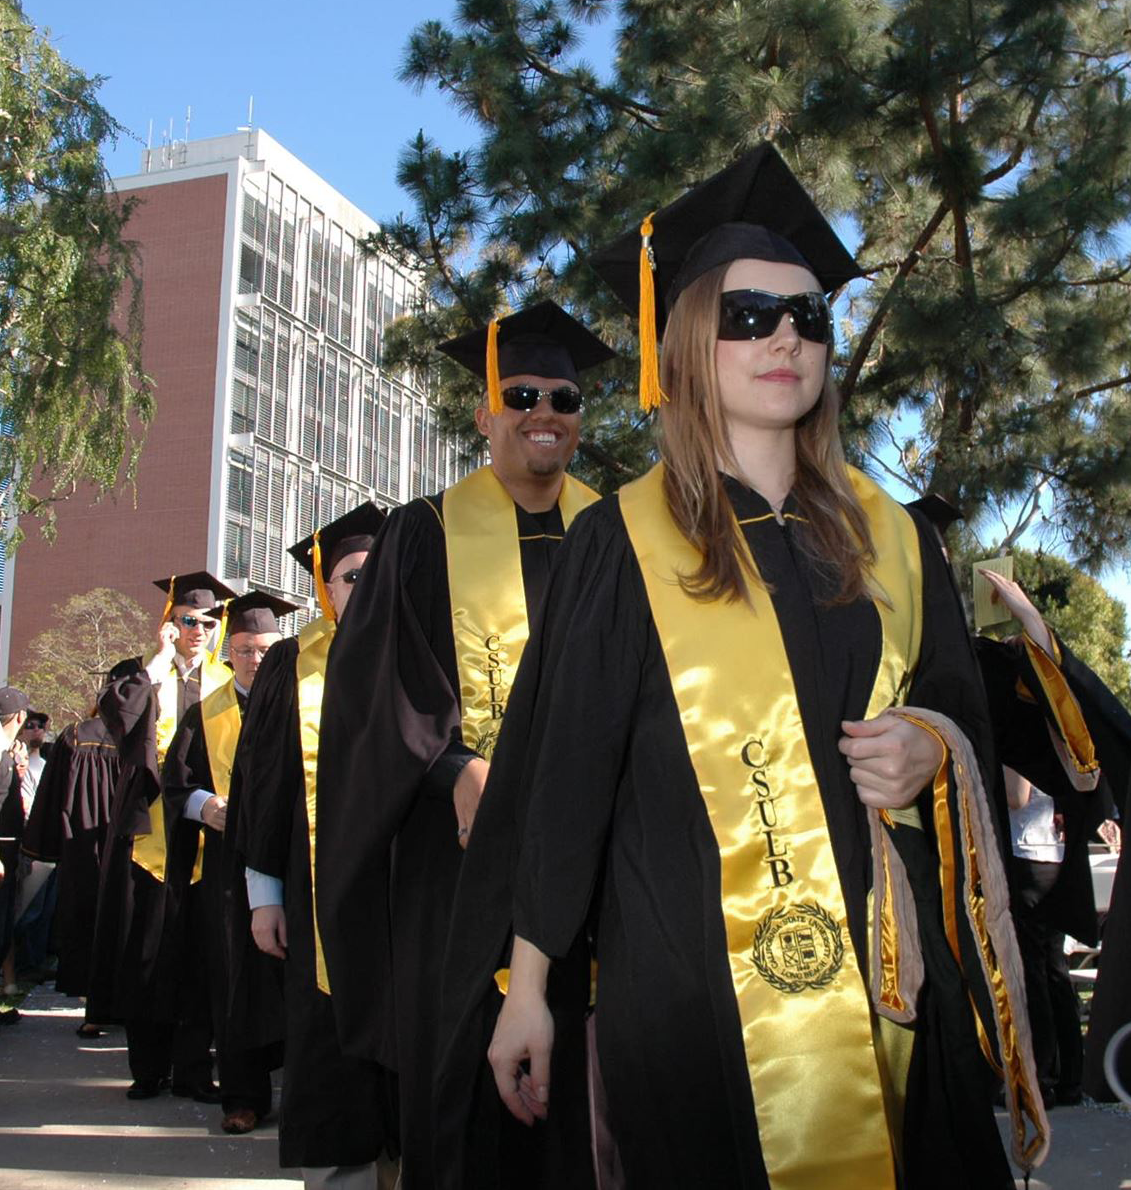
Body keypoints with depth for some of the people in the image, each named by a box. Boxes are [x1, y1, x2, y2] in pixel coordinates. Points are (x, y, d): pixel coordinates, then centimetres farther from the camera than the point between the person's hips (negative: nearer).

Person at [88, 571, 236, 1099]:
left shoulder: (224, 681, 15)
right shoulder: (141, 673, 10)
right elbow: (116, 710, -12)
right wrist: (161, 658, -8)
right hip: (149, 828, -1)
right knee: (145, 949, 0)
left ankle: (192, 1068, 7)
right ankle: (149, 1066, 10)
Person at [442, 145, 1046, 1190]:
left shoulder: (890, 540, 9)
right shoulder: (623, 544, -2)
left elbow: (963, 705, 16)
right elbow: (560, 771, -3)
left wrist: (934, 745, -9)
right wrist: (525, 986, -4)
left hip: (887, 978, 4)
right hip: (697, 981, -3)